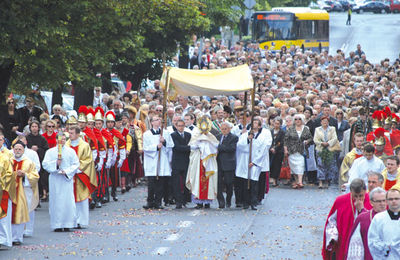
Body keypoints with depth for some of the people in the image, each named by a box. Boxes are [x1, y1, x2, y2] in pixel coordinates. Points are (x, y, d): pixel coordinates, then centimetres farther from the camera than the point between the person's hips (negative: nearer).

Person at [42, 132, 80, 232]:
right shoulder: (50, 152, 7)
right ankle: (57, 225, 1)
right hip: (55, 180, 0)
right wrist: (55, 164, -15)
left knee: (68, 201, -5)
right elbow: (45, 164, 0)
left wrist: (67, 171, -10)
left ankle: (67, 224, 0)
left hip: (67, 179, 0)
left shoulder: (71, 151, 7)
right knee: (56, 201, -2)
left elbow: (76, 164, 3)